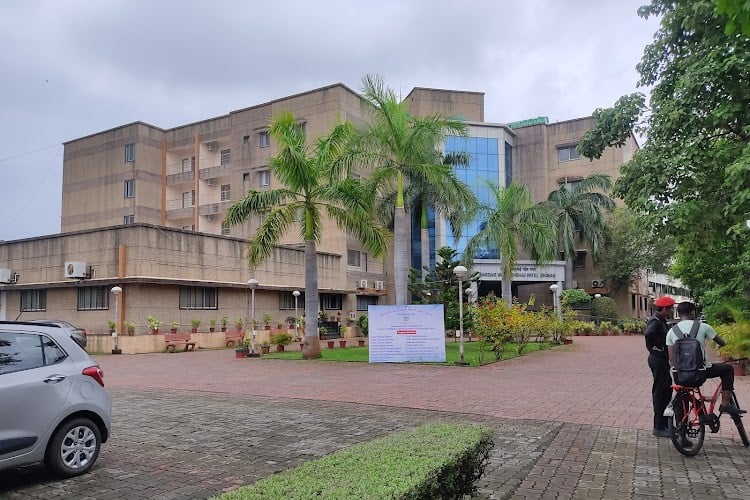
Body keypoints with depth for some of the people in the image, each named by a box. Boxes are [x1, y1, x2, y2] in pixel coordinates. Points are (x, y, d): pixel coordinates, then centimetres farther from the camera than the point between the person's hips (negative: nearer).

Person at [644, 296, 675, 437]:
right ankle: (659, 428, 5)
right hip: (658, 360, -10)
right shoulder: (655, 321, -19)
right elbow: (649, 334, -38)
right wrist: (659, 347, -24)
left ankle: (665, 423, 28)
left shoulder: (661, 321, 13)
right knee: (660, 392, -3)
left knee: (667, 390, 17)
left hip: (662, 359, 10)